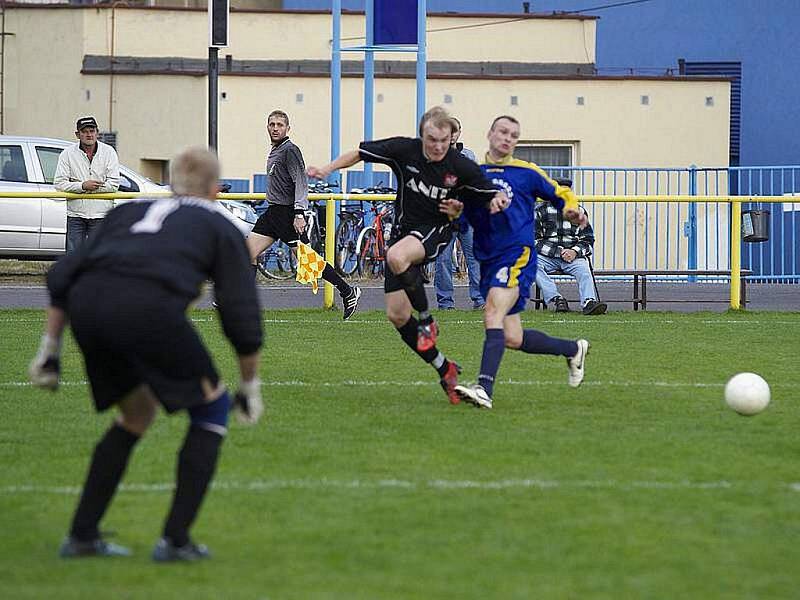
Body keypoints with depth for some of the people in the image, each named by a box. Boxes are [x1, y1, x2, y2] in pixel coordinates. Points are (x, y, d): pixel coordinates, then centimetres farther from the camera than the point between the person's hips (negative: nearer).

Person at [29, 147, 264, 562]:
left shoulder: (128, 212, 34)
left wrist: (50, 348, 27)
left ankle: (81, 534, 25)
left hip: (86, 302, 5)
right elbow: (242, 318, 15)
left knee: (136, 414, 28)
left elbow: (62, 275, 24)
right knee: (211, 409, 16)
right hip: (149, 305, -5)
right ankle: (175, 539, 10)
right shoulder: (221, 227, 24)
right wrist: (250, 387, 26)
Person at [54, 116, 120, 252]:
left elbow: (114, 184, -5)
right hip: (76, 214, 1)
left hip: (100, 215, -1)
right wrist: (82, 186, -20)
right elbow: (59, 183, -5)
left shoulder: (108, 152, 1)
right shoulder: (68, 154, 2)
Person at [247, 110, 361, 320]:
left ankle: (348, 291, -2)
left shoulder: (290, 150, -11)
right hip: (273, 212, 9)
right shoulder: (274, 152, 18)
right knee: (249, 251, 1)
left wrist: (299, 213, -26)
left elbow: (301, 182, -18)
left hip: (288, 213, -9)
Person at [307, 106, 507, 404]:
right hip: (403, 230, 4)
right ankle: (445, 371, 11)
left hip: (435, 231, -4)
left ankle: (427, 321, -16)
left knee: (396, 256, -38)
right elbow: (360, 153, 1)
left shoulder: (462, 167, -15)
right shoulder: (404, 150, -11)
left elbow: (490, 195, -1)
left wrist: (498, 200, -24)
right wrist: (329, 168, -10)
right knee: (396, 315, -1)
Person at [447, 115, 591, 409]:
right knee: (512, 339, 7)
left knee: (493, 313, -27)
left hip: (518, 255, -5)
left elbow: (562, 194, 15)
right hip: (487, 260, 5)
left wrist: (572, 211, -7)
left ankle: (485, 389, -37)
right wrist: (455, 210, -12)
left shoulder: (526, 172, 5)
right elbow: (469, 217, 11)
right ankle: (573, 349, 32)